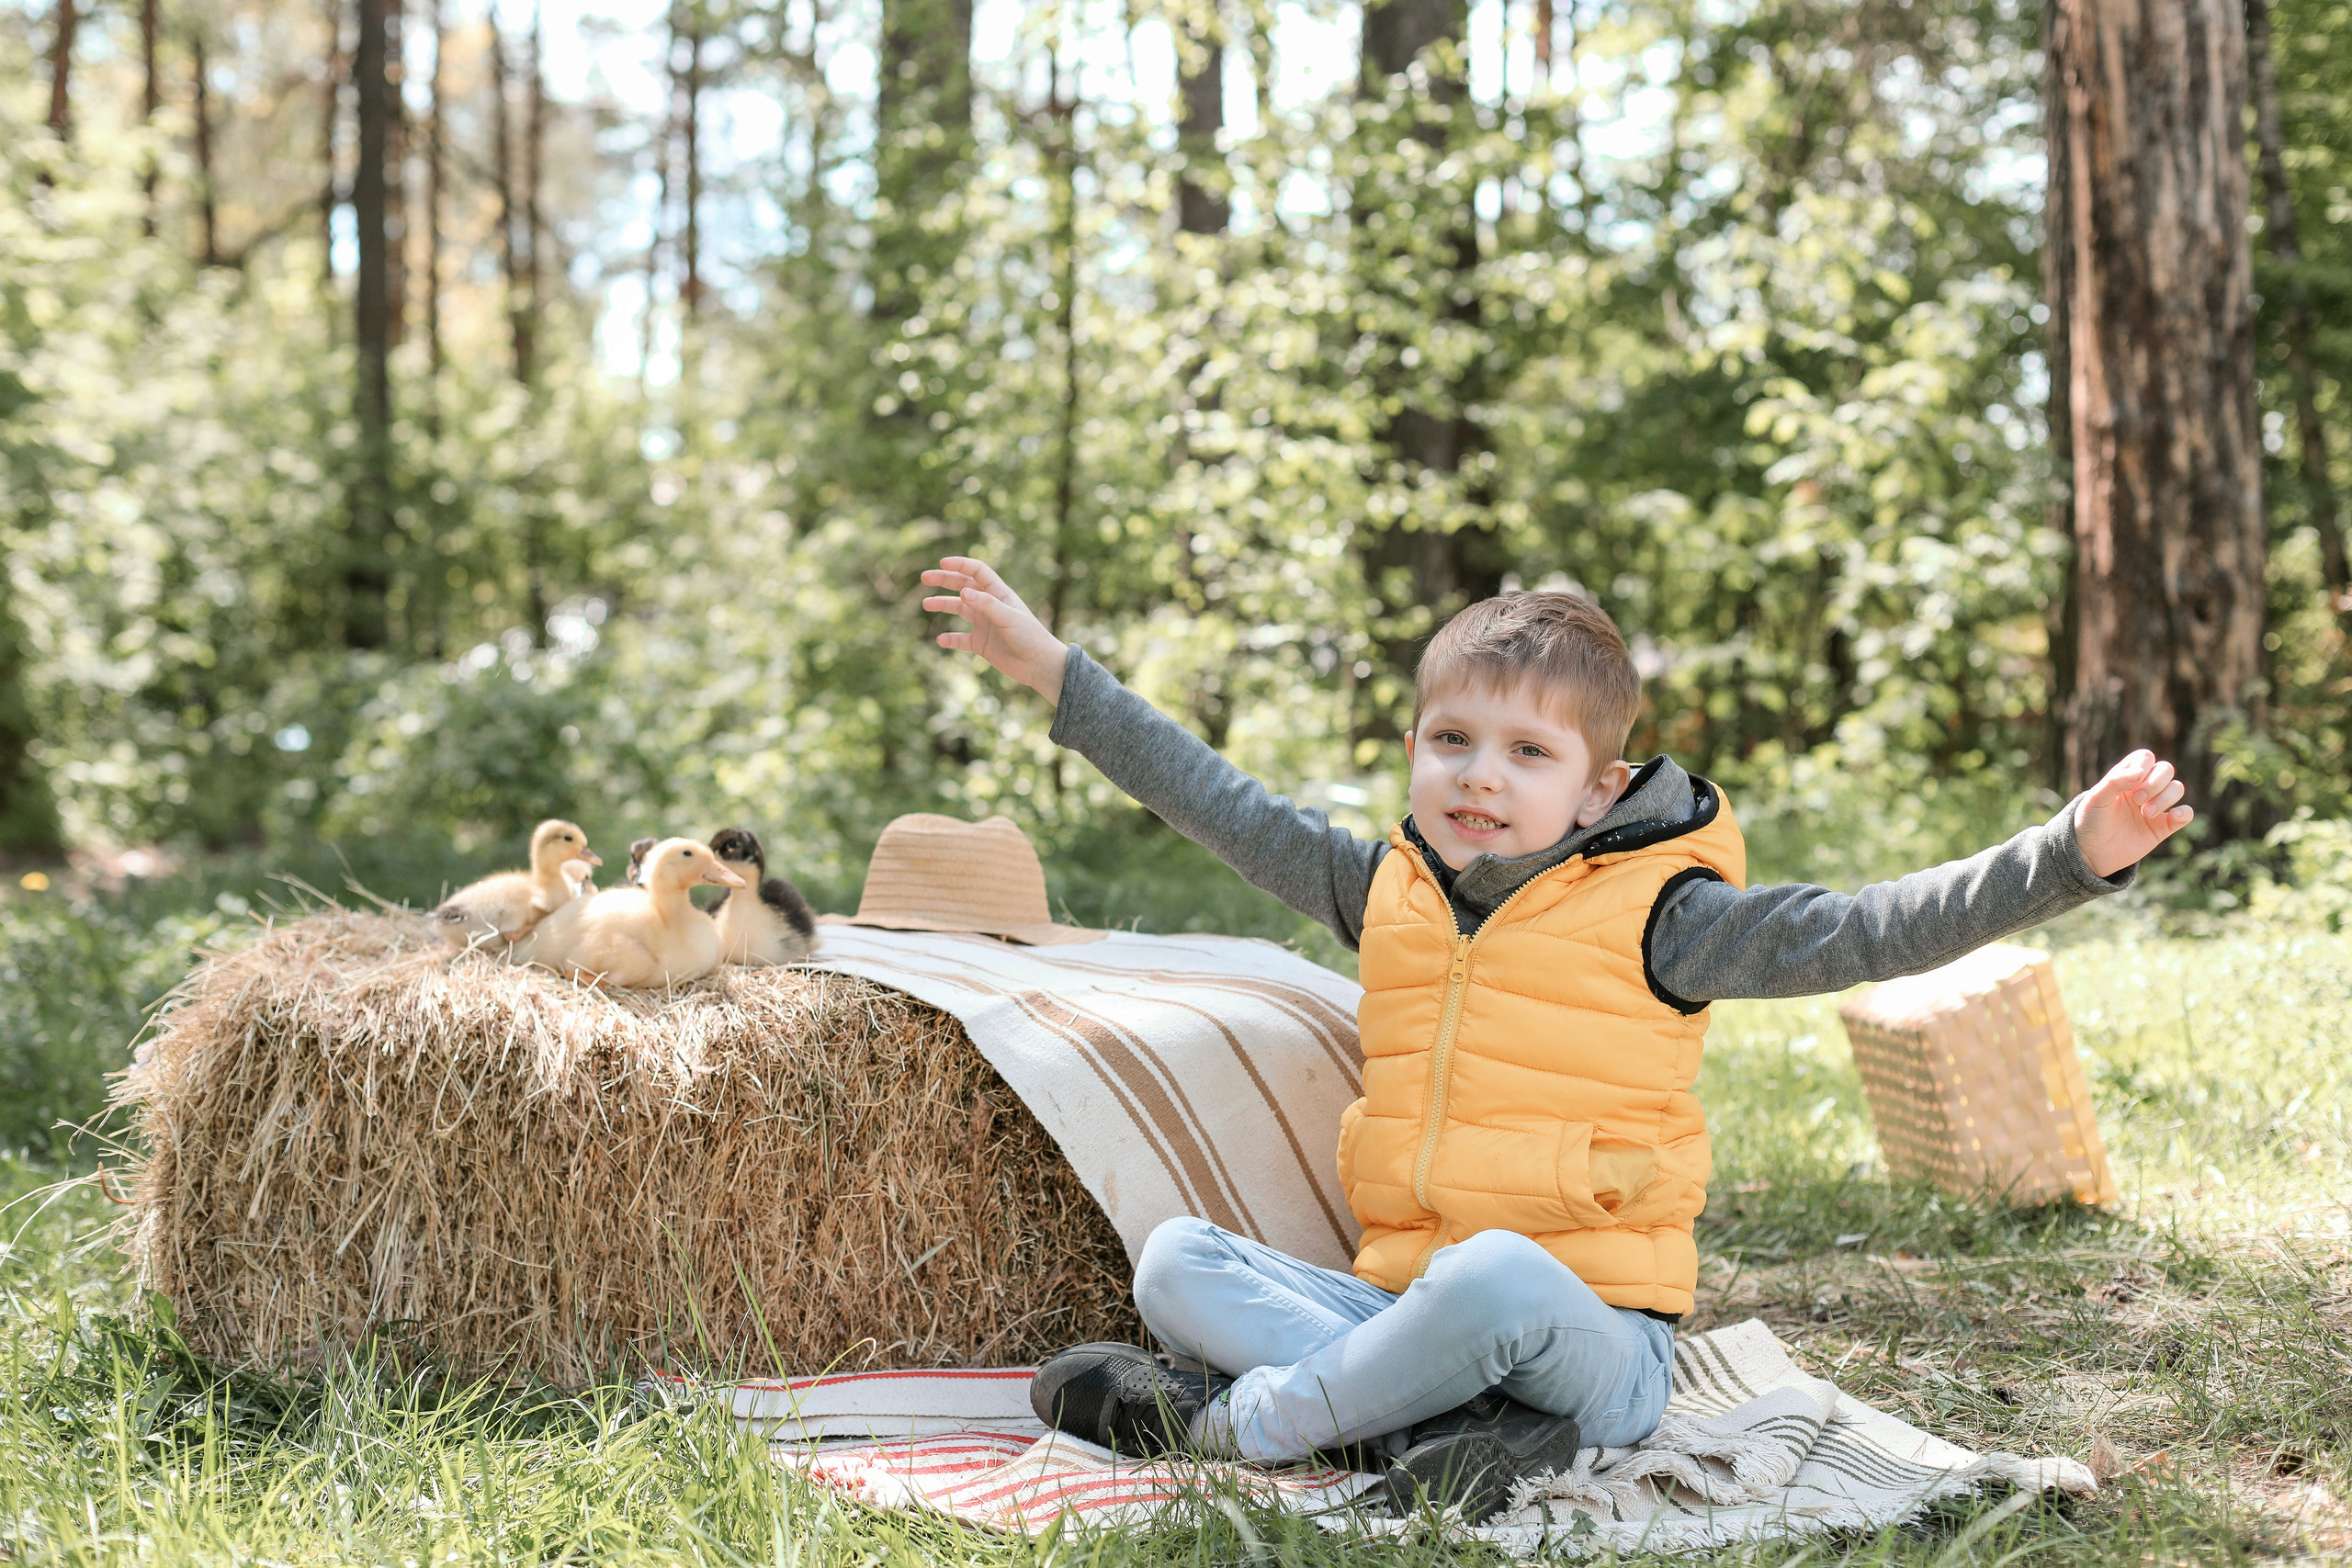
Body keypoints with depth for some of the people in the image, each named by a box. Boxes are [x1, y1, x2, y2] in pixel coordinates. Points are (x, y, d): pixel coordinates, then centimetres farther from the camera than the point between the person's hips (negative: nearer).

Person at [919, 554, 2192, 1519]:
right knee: (1178, 1259, -9)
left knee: (1498, 1275, -38)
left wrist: (2072, 853, -22)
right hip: (1400, 1303, 6)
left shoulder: (1654, 916, -3)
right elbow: (1223, 808, 19)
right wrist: (1054, 669, 22)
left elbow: (1865, 932, -10)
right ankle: (1426, 1416, -30)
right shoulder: (1390, 892, 11)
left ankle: (1232, 1421, -19)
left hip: (1593, 1329, -6)